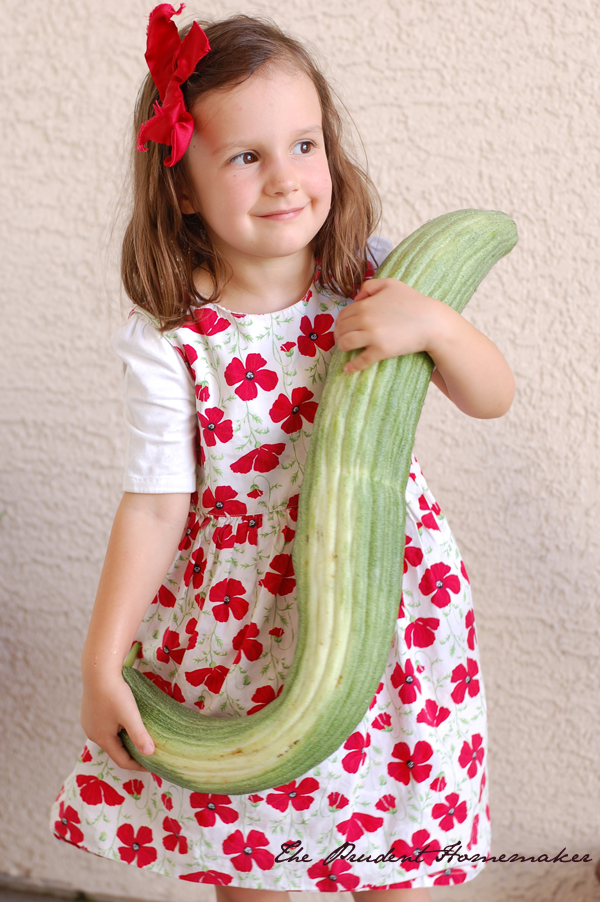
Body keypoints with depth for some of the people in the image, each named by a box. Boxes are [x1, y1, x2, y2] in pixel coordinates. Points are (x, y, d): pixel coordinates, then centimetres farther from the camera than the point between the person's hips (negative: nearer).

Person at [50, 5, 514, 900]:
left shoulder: (372, 279, -8)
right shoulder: (170, 341, -15)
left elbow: (494, 396, -3)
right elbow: (155, 502, -9)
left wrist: (432, 323, -23)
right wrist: (103, 659, -11)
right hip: (241, 627, -1)